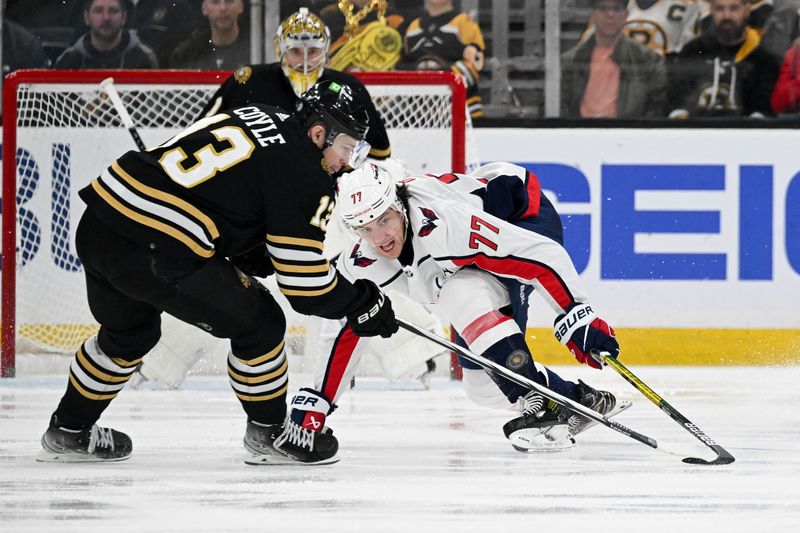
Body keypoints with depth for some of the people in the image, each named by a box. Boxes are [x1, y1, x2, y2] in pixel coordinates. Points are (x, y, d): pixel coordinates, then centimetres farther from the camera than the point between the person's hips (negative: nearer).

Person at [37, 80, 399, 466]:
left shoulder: (256, 117, 18)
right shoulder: (303, 174, -7)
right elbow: (304, 281, -6)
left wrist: (259, 260, 26)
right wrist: (362, 304, 8)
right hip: (156, 256, -9)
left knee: (129, 332, 33)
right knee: (259, 324, 8)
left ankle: (68, 433, 45)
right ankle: (268, 433, 22)